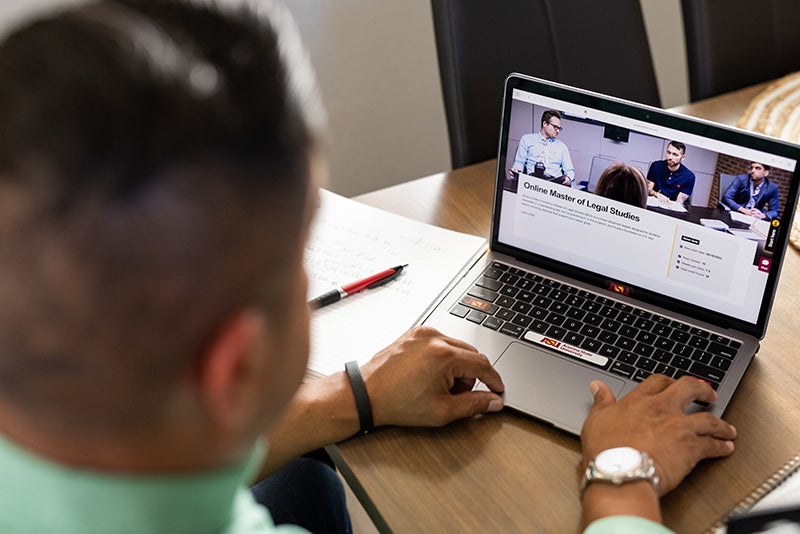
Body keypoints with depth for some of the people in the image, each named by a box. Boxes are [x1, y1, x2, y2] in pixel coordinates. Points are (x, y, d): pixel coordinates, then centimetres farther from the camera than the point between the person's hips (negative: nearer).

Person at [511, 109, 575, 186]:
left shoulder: (562, 146, 24)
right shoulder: (527, 139, 18)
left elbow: (569, 170, 20)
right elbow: (519, 162, 13)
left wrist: (568, 178, -6)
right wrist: (517, 168, -13)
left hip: (555, 181, 2)